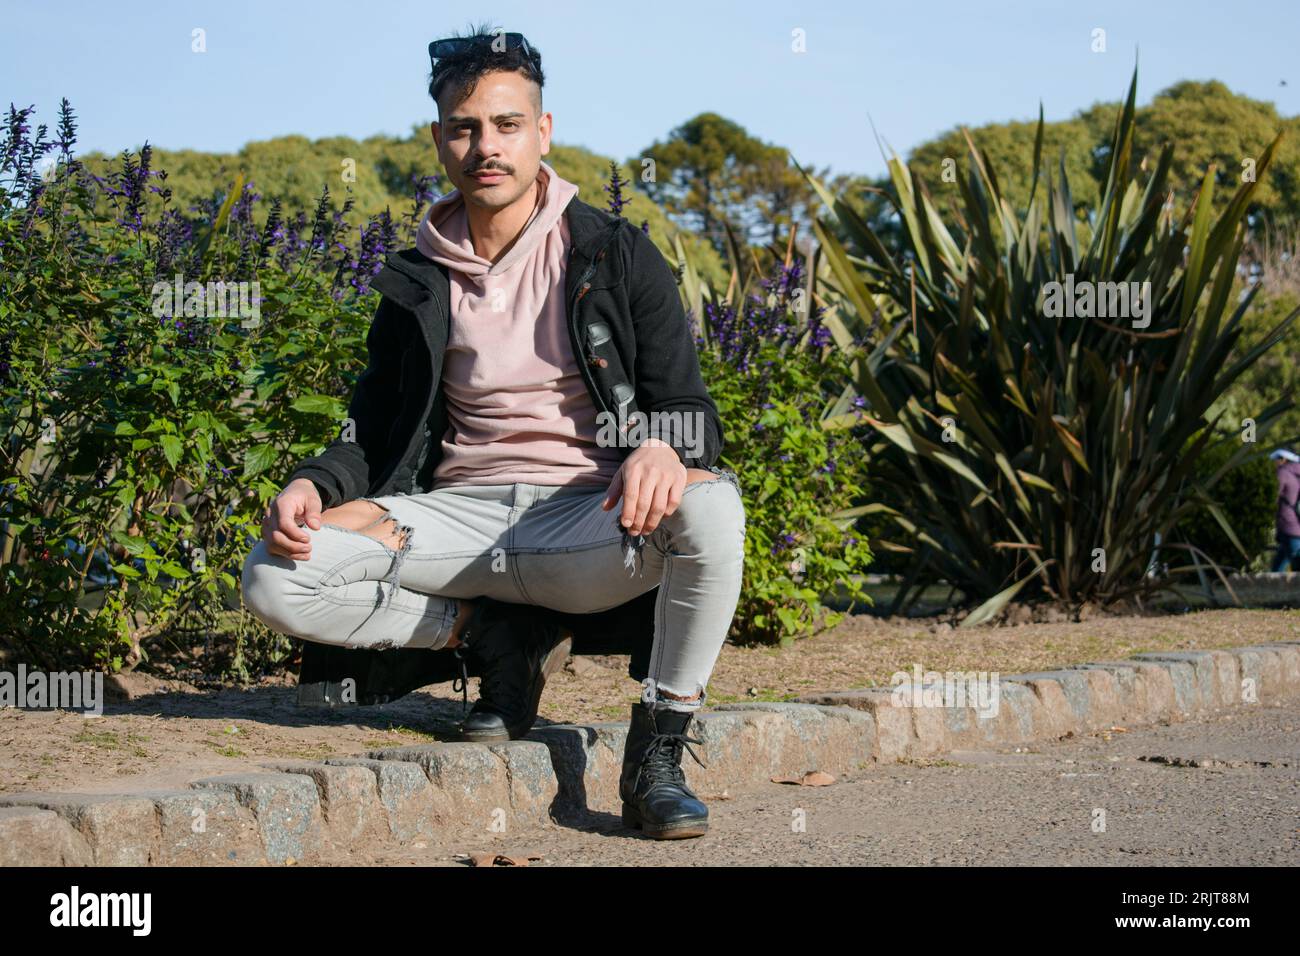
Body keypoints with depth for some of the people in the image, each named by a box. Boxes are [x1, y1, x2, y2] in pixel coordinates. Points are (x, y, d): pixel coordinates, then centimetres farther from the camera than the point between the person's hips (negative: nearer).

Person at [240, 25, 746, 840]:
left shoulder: (616, 256, 4)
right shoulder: (418, 286, 11)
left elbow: (691, 410, 0)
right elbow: (376, 432, 14)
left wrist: (661, 448, -25)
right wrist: (315, 485, -9)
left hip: (589, 525, -2)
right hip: (462, 517, 2)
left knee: (710, 506, -37)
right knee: (276, 579, -23)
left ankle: (658, 756, -19)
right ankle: (489, 640, 0)